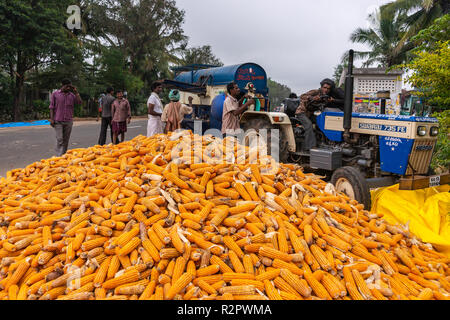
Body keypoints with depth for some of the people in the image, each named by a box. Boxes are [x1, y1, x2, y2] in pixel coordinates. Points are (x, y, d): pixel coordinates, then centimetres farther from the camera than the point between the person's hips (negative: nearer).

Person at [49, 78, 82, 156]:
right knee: (59, 139, -9)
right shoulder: (55, 94, 3)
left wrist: (76, 92, -4)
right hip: (58, 121, -3)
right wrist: (51, 118, -5)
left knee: (66, 140, 7)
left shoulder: (72, 95, 10)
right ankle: (59, 156, -9)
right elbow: (52, 107, 2)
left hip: (69, 121, 3)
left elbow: (79, 102, -4)